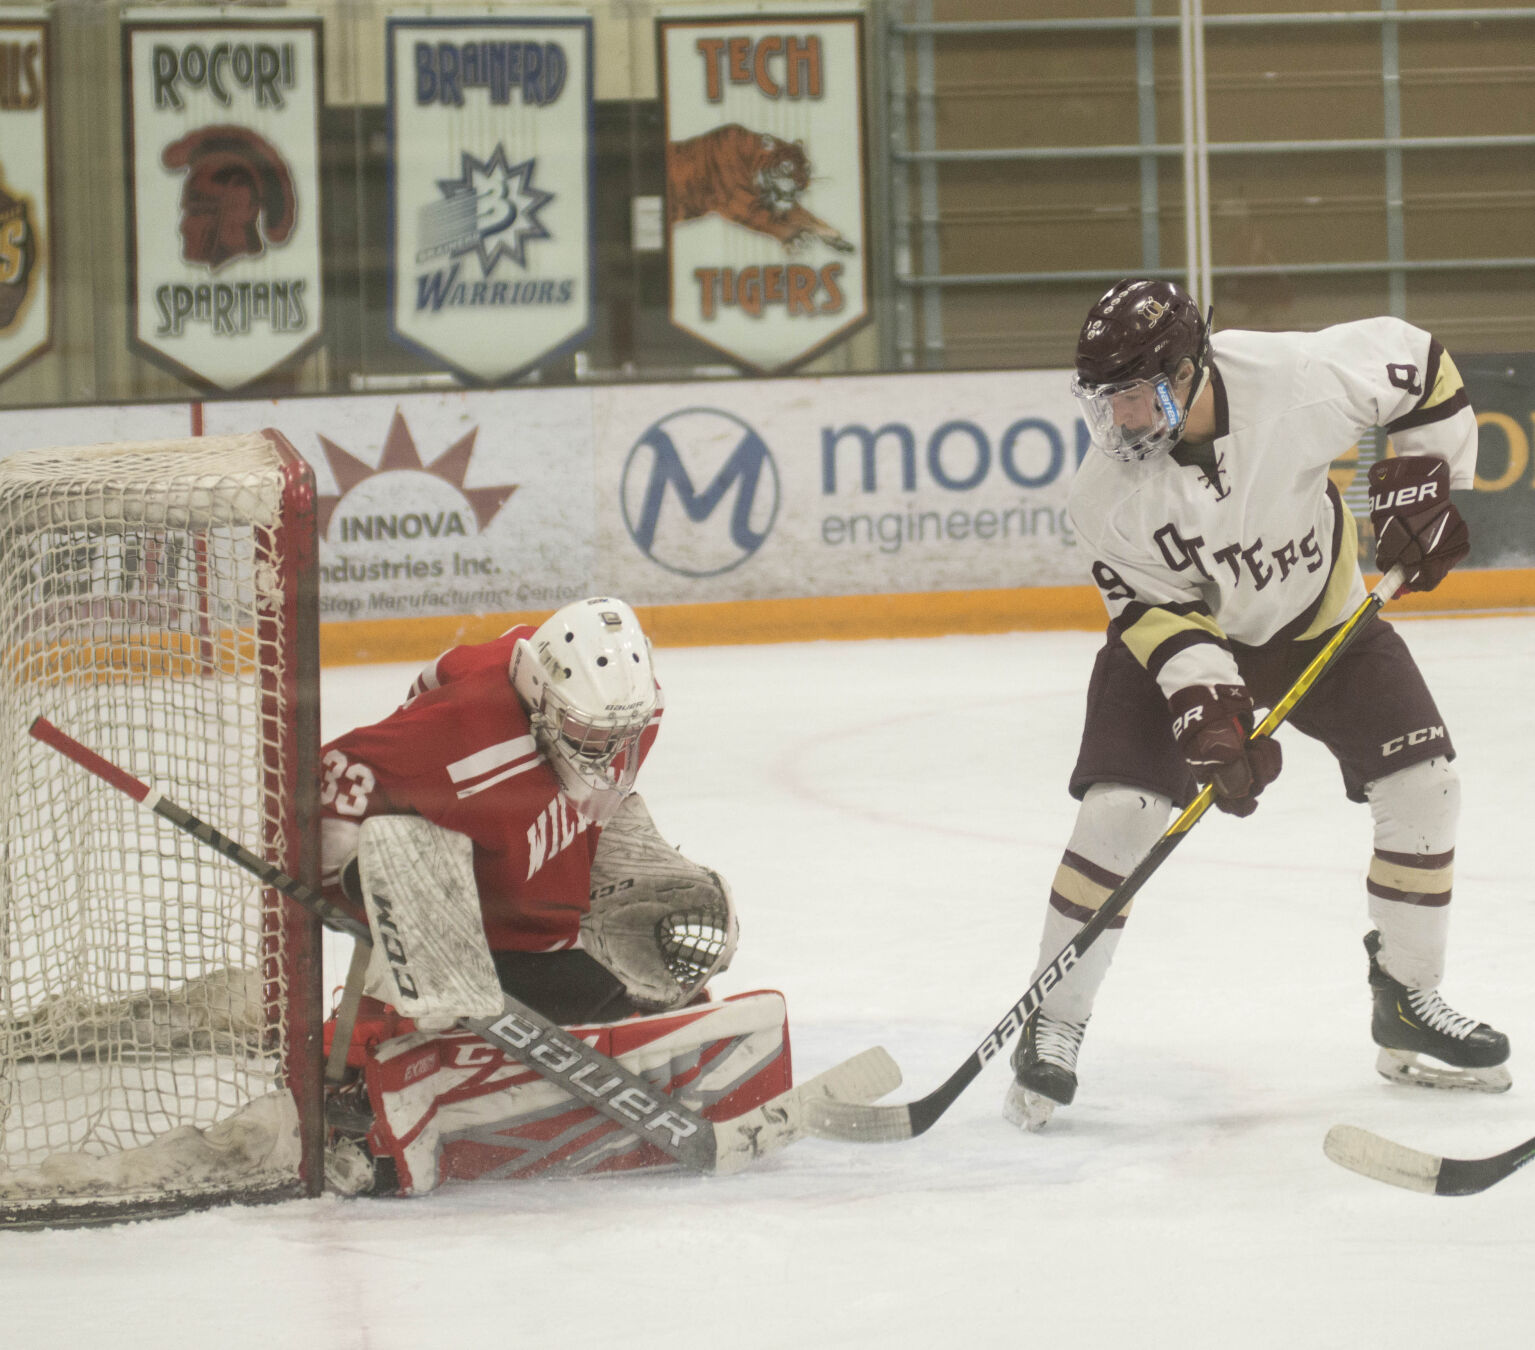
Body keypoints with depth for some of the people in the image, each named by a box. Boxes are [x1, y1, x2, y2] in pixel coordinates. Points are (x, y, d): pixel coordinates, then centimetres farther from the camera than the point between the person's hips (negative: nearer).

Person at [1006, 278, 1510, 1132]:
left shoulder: (1299, 380, -31)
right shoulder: (1108, 493, -27)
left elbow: (1417, 364, -13)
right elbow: (1158, 612, -20)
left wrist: (1425, 479, -12)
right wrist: (1208, 711, -31)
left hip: (1321, 618, 1)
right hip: (1175, 633, -1)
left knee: (1423, 784, -7)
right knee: (1118, 810, -18)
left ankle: (1409, 1007, 9)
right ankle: (1053, 1026, -4)